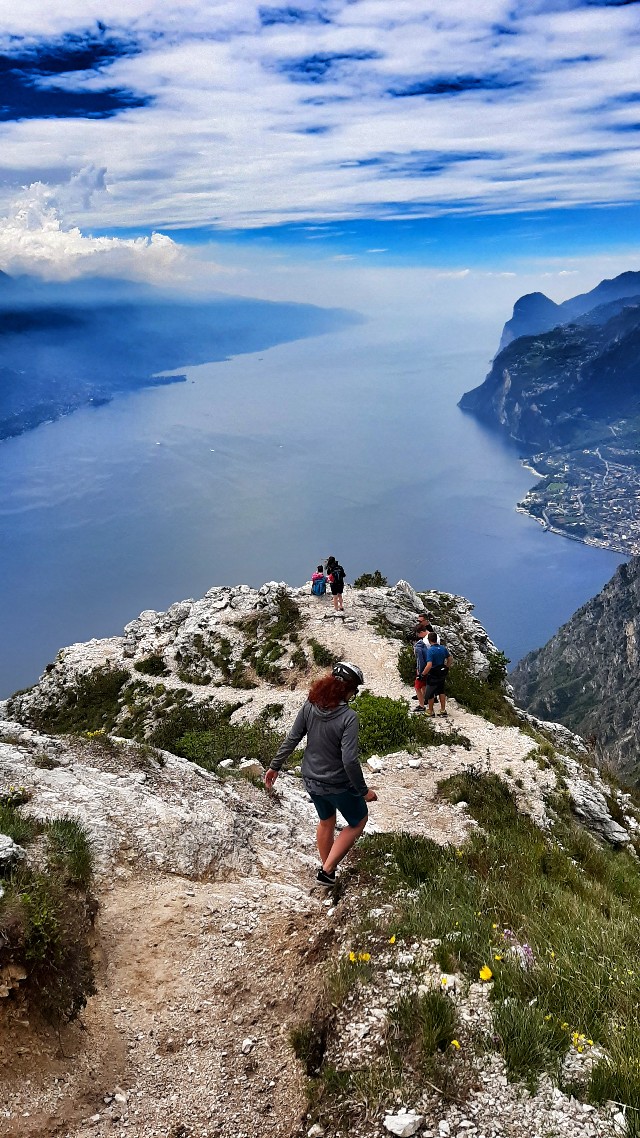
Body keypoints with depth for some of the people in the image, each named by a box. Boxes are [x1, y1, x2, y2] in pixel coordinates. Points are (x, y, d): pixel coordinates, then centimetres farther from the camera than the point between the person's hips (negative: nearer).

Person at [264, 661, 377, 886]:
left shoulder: (310, 706, -12)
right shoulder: (348, 717, -28)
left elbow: (292, 739, -5)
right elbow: (349, 760, -29)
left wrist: (275, 766, 8)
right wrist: (363, 790, -16)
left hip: (311, 780, 6)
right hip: (338, 785, -6)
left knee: (325, 821, 30)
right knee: (357, 822, 22)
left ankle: (326, 868, 47)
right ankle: (327, 870, 18)